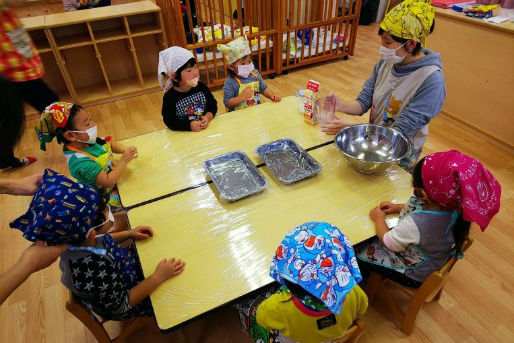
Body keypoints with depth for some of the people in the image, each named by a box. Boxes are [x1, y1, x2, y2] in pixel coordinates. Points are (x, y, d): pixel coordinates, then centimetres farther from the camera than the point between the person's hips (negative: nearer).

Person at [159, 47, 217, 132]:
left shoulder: (201, 87, 0)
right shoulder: (170, 97, -10)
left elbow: (213, 105, 7)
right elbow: (169, 121, -9)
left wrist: (208, 117, -13)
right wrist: (189, 126, -21)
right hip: (183, 133, -2)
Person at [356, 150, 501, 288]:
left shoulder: (415, 224, -45)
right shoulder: (450, 206, -22)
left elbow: (388, 243, -23)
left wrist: (379, 218, -7)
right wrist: (398, 207, 2)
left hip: (414, 275, -7)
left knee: (363, 253, 7)